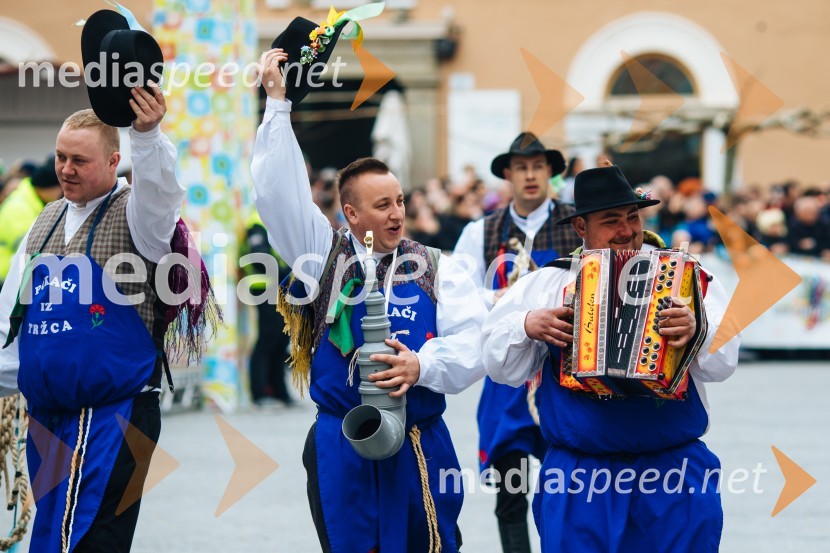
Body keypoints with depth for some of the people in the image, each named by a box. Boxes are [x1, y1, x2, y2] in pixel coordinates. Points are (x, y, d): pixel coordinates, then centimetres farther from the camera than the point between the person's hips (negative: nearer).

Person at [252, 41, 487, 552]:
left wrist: (421, 367, -24)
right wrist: (277, 103, -5)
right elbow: (279, 192, -2)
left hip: (420, 446, 0)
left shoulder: (439, 270, 5)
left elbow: (471, 347, -5)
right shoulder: (326, 255, 6)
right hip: (339, 448, 0)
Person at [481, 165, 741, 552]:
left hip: (674, 474, 0)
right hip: (577, 479, 1)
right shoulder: (548, 283, 7)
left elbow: (722, 364, -5)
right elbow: (501, 367, 6)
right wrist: (528, 327, -12)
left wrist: (697, 329, -25)